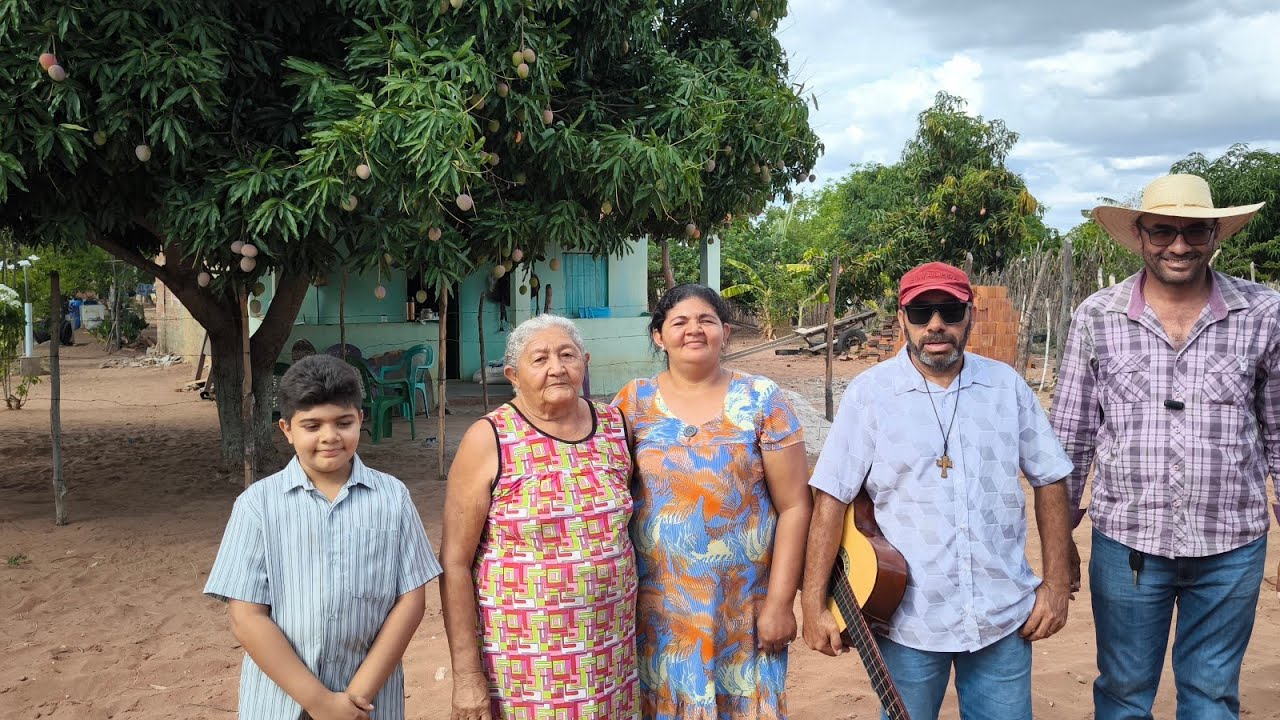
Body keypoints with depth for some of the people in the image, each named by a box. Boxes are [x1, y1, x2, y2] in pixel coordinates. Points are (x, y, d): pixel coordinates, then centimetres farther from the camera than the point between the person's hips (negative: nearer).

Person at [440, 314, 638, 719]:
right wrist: (466, 674, -12)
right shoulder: (489, 440, -10)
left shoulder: (616, 426, 2)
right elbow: (455, 562, -10)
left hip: (609, 652, 4)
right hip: (523, 659, -4)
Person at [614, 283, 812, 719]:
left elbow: (793, 506, -5)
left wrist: (780, 602, -9)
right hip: (657, 607, 1)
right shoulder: (634, 403, 1)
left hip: (744, 606, -1)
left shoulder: (761, 400, -3)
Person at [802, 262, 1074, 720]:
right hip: (907, 620, -2)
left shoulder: (1007, 385, 1)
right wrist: (815, 604, -12)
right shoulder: (869, 393, -7)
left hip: (1004, 618, 2)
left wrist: (1057, 582, 3)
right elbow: (833, 497, -9)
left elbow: (1049, 480, 7)